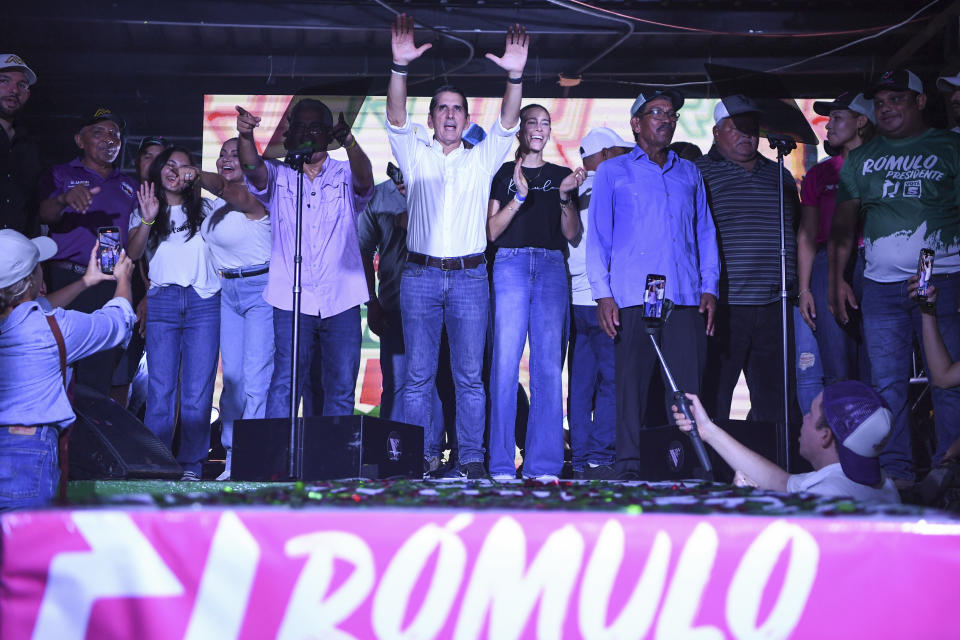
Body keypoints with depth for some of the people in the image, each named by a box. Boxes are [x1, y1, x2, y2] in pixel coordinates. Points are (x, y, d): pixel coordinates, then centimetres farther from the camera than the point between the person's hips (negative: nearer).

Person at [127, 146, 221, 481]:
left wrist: (200, 178, -5)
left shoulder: (204, 208, 16)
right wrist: (148, 220, -16)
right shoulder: (142, 211, 15)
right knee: (160, 388, -5)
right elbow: (133, 253, 1)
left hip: (203, 302, 0)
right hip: (162, 301, 0)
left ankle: (191, 466, 0)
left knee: (198, 390, -5)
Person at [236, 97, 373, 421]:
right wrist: (245, 135, -32)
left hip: (341, 300, 1)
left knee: (341, 387, 3)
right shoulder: (278, 176, 11)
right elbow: (253, 168, -9)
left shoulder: (345, 176, 10)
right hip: (291, 301, -1)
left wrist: (349, 142, -35)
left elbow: (365, 177, -13)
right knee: (284, 383, -8)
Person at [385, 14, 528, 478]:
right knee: (419, 375, -1)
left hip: (469, 275, 0)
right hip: (421, 275, 0)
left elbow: (508, 123, -1)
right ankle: (423, 458, 6)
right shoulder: (415, 156, 13)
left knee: (469, 375, 0)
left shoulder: (482, 158, 14)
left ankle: (472, 460, 5)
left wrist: (515, 77, -18)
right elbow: (396, 118, -3)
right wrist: (400, 66, -19)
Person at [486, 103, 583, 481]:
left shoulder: (562, 175, 20)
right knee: (506, 362, -10)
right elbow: (491, 231, 3)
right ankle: (502, 464, -7)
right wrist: (520, 196, -9)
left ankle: (543, 464, -2)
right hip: (511, 264, -2)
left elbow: (572, 235, 13)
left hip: (551, 266, 2)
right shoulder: (504, 174, 13)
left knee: (549, 364, -5)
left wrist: (565, 196, -3)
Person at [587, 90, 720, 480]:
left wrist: (709, 287, 8)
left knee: (688, 386, -2)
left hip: (686, 298, 3)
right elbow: (598, 235, 7)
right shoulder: (612, 172, 12)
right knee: (632, 383, -4)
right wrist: (602, 294, -3)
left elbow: (705, 232, 20)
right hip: (633, 298, -3)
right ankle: (629, 468, 0)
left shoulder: (689, 173, 21)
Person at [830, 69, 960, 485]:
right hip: (881, 284, 3)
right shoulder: (860, 159, 17)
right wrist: (835, 279, 4)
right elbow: (843, 224, 15)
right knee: (887, 383, 1)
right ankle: (895, 470, 6)